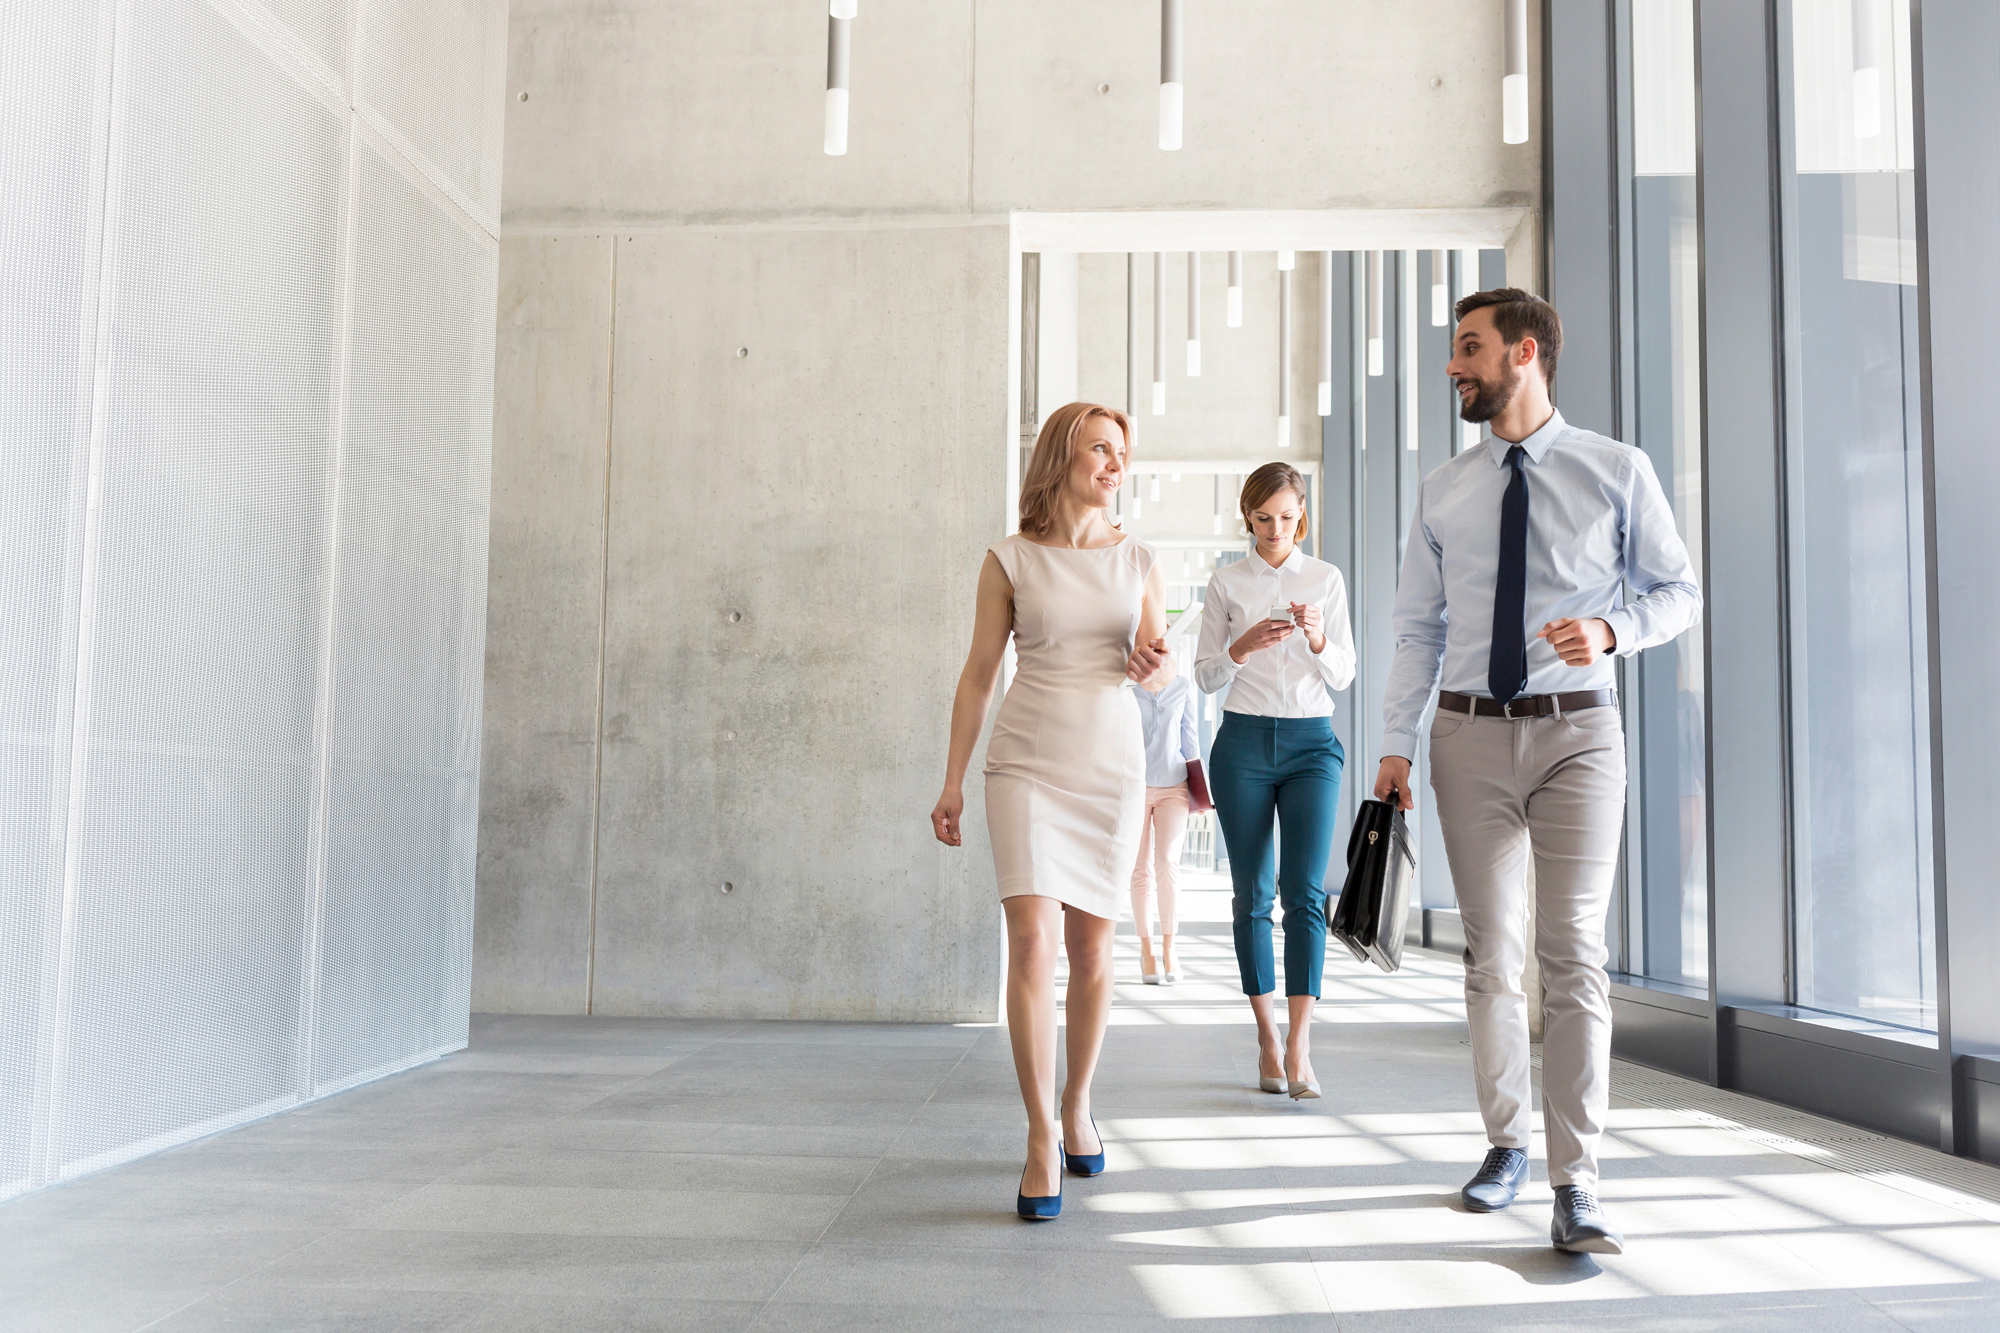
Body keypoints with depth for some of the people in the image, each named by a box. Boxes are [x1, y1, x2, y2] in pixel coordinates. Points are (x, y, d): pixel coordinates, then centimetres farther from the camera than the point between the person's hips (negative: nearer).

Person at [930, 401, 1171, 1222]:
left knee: (1091, 945, 7)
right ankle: (1041, 1139, -6)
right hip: (1027, 765, -2)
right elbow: (978, 675, 3)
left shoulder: (1137, 561, 7)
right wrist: (953, 783, 2)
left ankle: (1077, 1107, 27)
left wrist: (1151, 662, -11)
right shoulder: (1009, 561, 0)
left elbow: (1158, 664, 13)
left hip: (1111, 765, 3)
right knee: (1032, 939, -14)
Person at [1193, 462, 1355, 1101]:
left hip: (1312, 742, 0)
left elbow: (1343, 675, 5)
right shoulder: (1225, 582, 6)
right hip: (1243, 742, 0)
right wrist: (1244, 646, -15)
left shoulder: (1326, 579, 7)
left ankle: (1298, 1047, -12)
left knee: (1306, 892, -11)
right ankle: (1267, 1039, 12)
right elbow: (1205, 676, 5)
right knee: (1252, 895, 2)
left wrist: (1317, 638, -16)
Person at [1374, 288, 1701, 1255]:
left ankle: (1575, 1185, -2)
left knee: (1573, 954, -7)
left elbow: (1678, 589, 7)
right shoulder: (1442, 494, 8)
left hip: (1576, 730, -2)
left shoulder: (1617, 473, 2)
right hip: (1470, 735, 3)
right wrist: (1396, 744, 0)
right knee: (1491, 954, 8)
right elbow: (1417, 629, 8)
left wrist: (1612, 631, -14)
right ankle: (1506, 1143, 25)